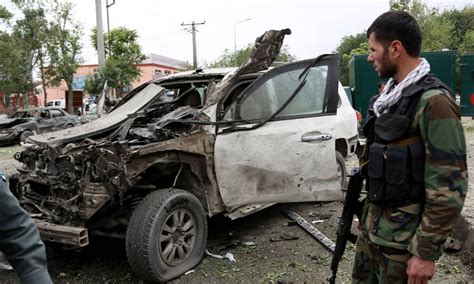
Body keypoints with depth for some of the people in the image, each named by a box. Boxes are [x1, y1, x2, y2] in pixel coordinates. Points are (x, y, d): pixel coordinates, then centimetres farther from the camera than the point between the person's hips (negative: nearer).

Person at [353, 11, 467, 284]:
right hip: (372, 223, 8)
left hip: (403, 235, -8)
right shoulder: (392, 93, 8)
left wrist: (426, 252, -18)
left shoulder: (433, 101, -19)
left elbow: (449, 188, -21)